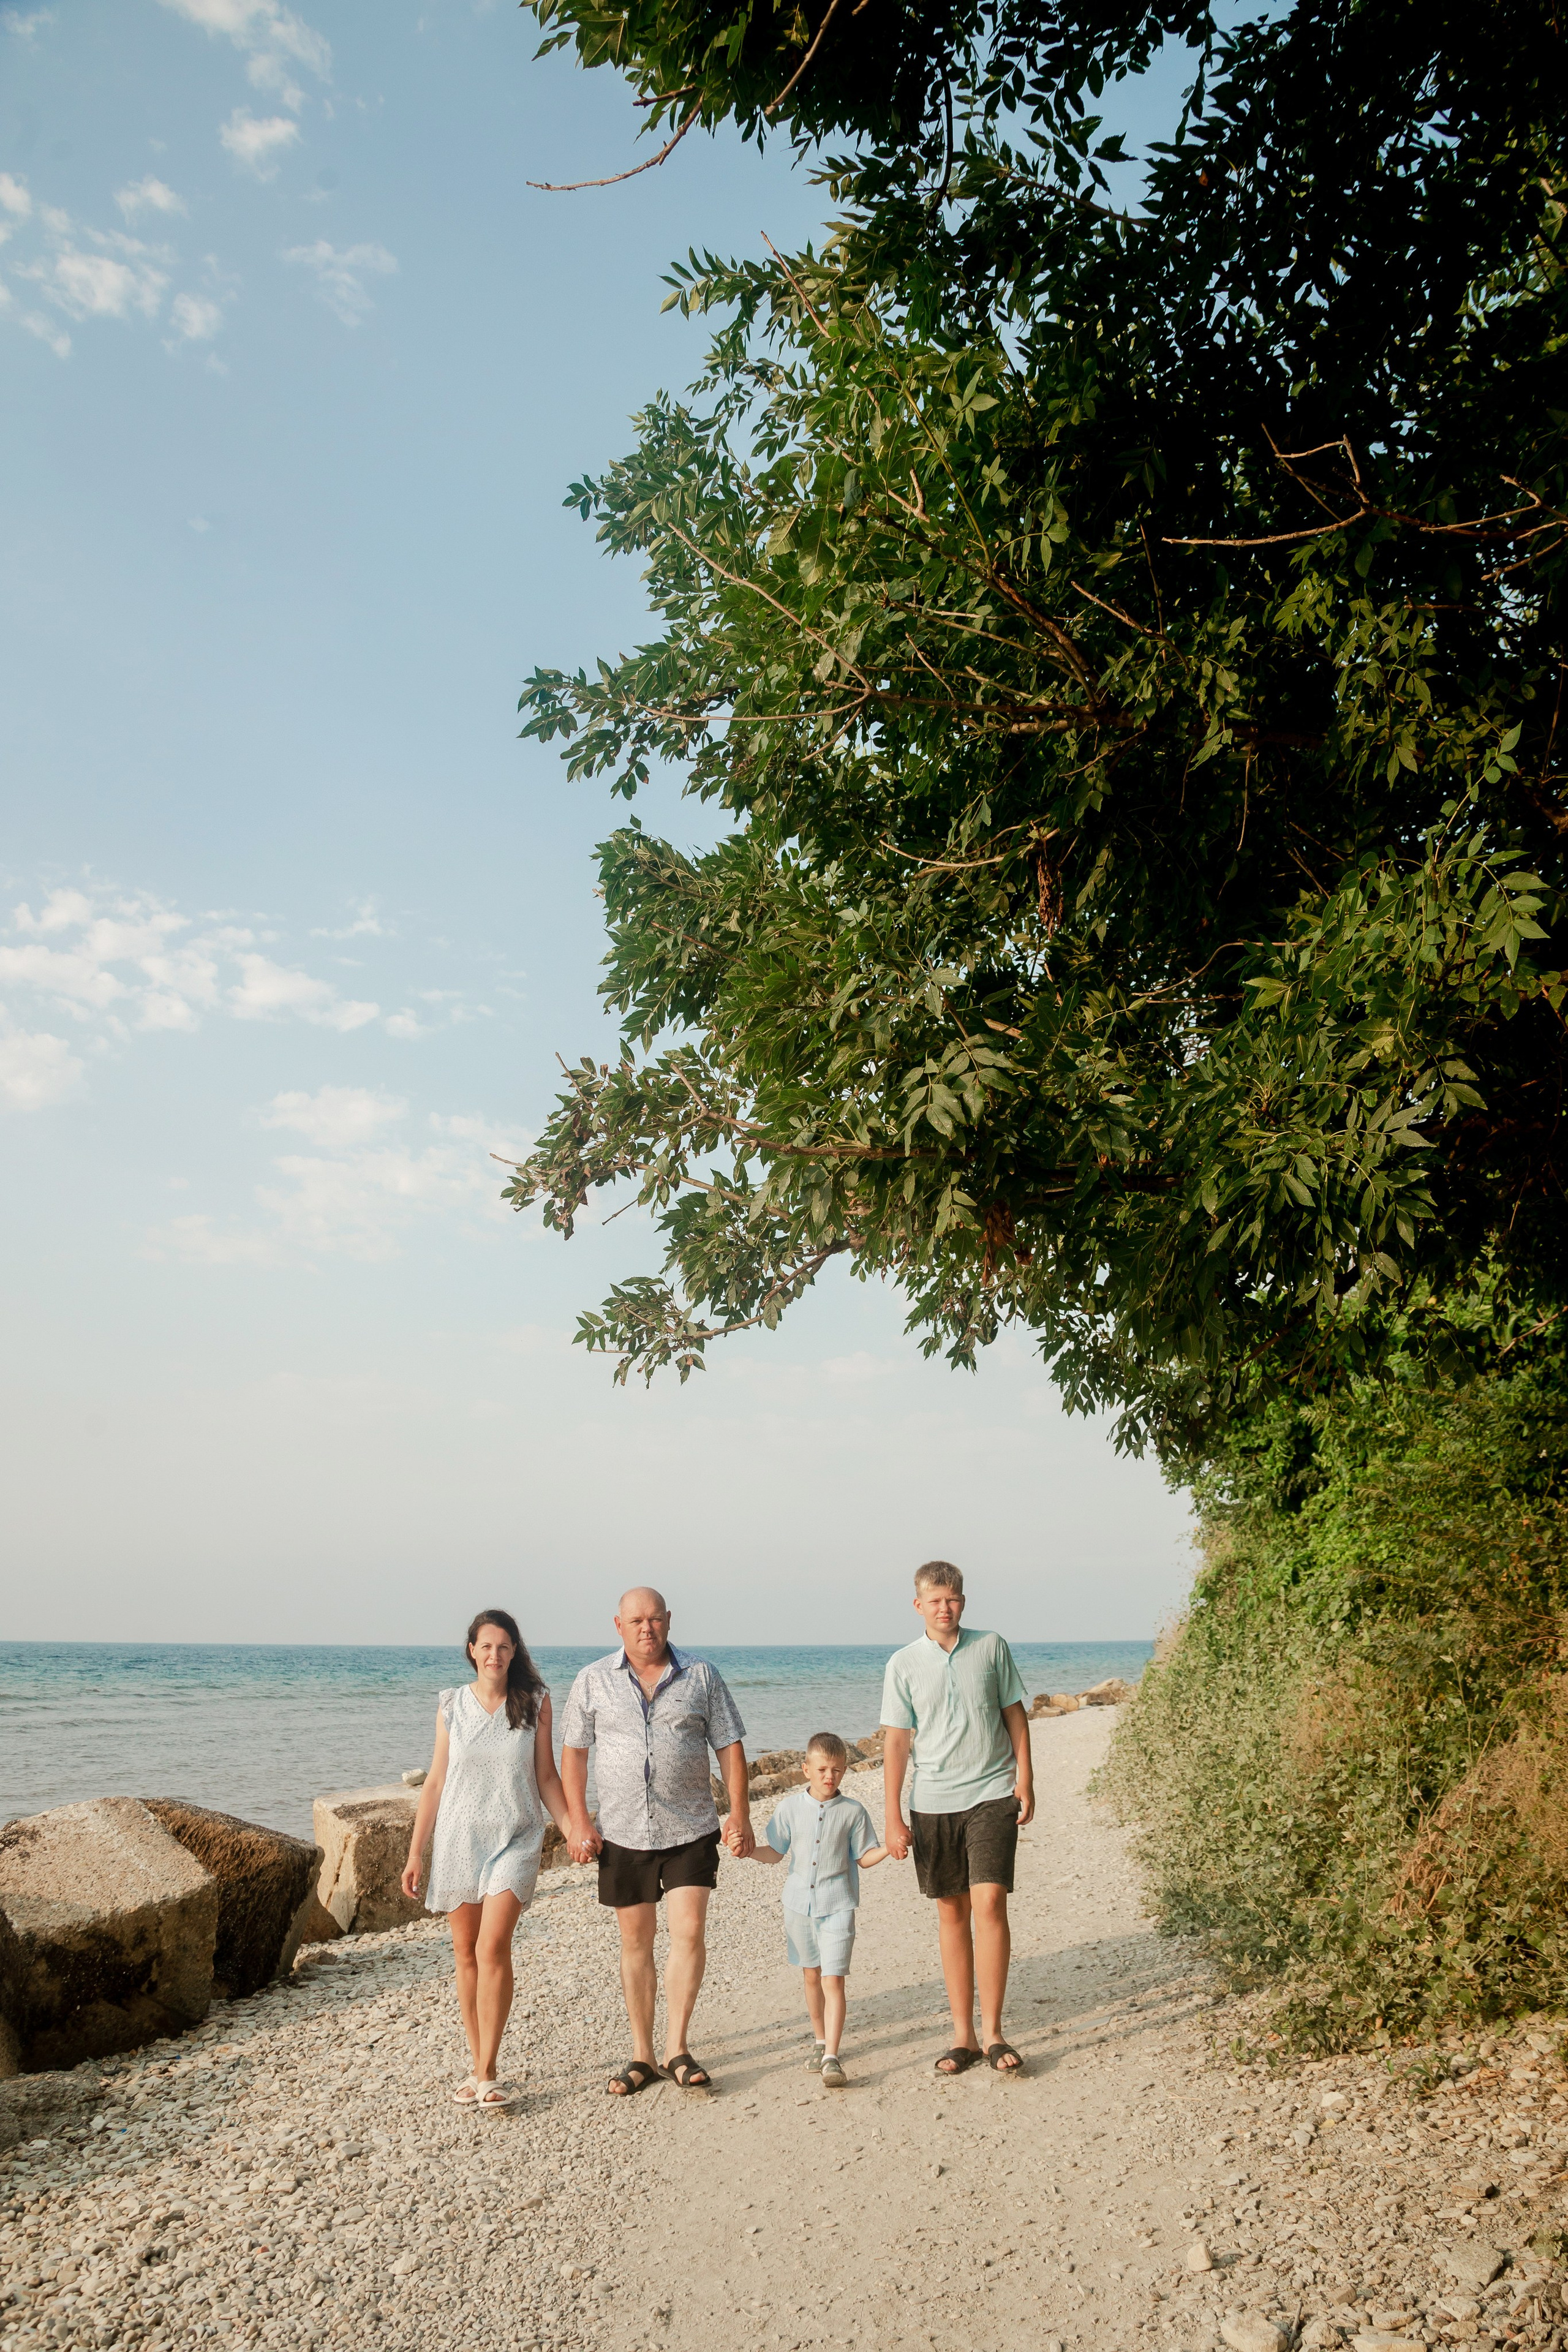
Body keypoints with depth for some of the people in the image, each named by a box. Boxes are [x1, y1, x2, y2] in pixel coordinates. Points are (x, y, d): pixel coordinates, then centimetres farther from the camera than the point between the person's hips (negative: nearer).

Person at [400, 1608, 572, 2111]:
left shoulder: (535, 1702, 0)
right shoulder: (452, 1705, 3)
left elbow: (547, 1777, 5)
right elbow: (435, 1781, 7)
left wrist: (572, 1831, -5)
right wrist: (415, 1852, 6)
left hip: (515, 1839, -2)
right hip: (459, 1838, 2)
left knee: (493, 1948, -13)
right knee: (465, 1952, 6)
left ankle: (487, 2074, -6)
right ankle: (476, 2065, 17)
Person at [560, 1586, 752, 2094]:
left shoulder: (702, 1676, 1)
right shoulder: (594, 1681, 2)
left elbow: (729, 1746, 3)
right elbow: (573, 1752, 4)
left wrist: (740, 1815, -4)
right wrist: (578, 1822, -4)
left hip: (690, 1830, -1)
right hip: (622, 1833, 1)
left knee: (689, 1933, -8)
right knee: (635, 1943, 8)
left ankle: (676, 2049, 4)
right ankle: (641, 2056, 18)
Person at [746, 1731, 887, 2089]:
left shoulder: (852, 1811, -3)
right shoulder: (791, 1807, 1)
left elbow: (864, 1858, 3)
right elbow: (775, 1852, 6)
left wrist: (889, 1847, -15)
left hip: (837, 1905, -3)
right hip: (799, 1903, 3)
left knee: (833, 1980, -10)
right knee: (812, 1976, 15)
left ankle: (831, 2058, -11)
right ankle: (821, 2042, 32)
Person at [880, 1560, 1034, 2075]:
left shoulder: (991, 1648, 3)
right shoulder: (903, 1665, 1)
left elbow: (1014, 1713, 9)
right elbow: (896, 1741, 1)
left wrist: (1024, 1779, 3)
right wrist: (893, 1817, -2)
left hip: (992, 1796, -1)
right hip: (933, 1801, 1)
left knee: (989, 1903, -11)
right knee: (951, 1913, 7)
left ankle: (992, 2031, -1)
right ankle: (962, 2035, 15)